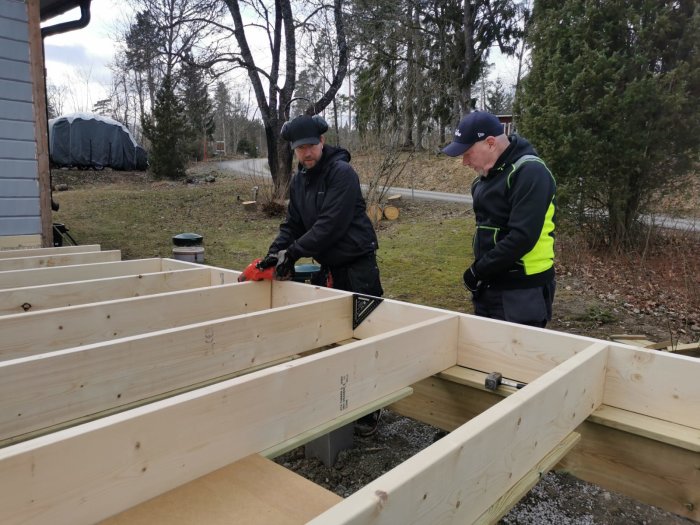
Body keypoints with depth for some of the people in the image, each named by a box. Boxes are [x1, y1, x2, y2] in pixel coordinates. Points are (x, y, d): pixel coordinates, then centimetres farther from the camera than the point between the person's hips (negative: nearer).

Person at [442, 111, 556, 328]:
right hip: (490, 285, 9)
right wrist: (480, 271, 6)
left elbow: (522, 237, -25)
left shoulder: (530, 172, -18)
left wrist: (478, 271, -17)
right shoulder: (488, 173, 10)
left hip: (522, 292, -9)